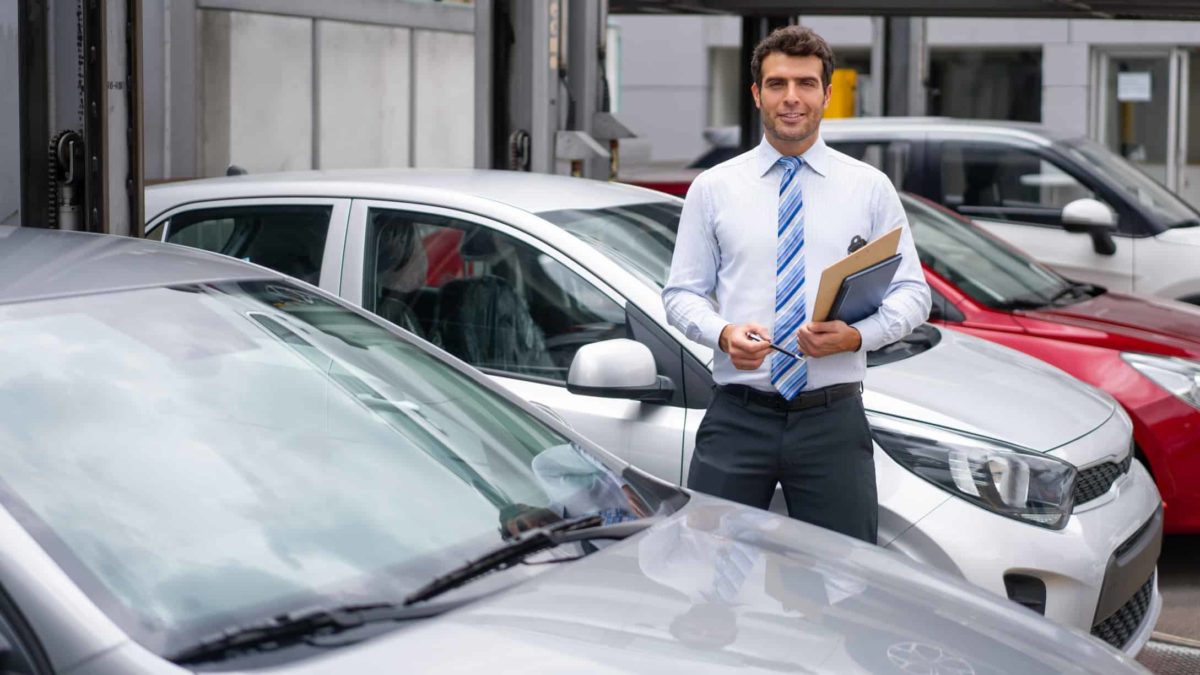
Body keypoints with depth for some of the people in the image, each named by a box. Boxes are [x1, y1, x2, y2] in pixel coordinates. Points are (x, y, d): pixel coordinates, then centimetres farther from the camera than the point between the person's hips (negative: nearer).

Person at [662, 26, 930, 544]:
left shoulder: (870, 188, 7)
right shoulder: (714, 189, 7)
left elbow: (912, 293, 5)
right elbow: (681, 293, 7)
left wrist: (856, 335, -15)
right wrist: (724, 333, -14)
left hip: (833, 419, 0)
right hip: (737, 417, 0)